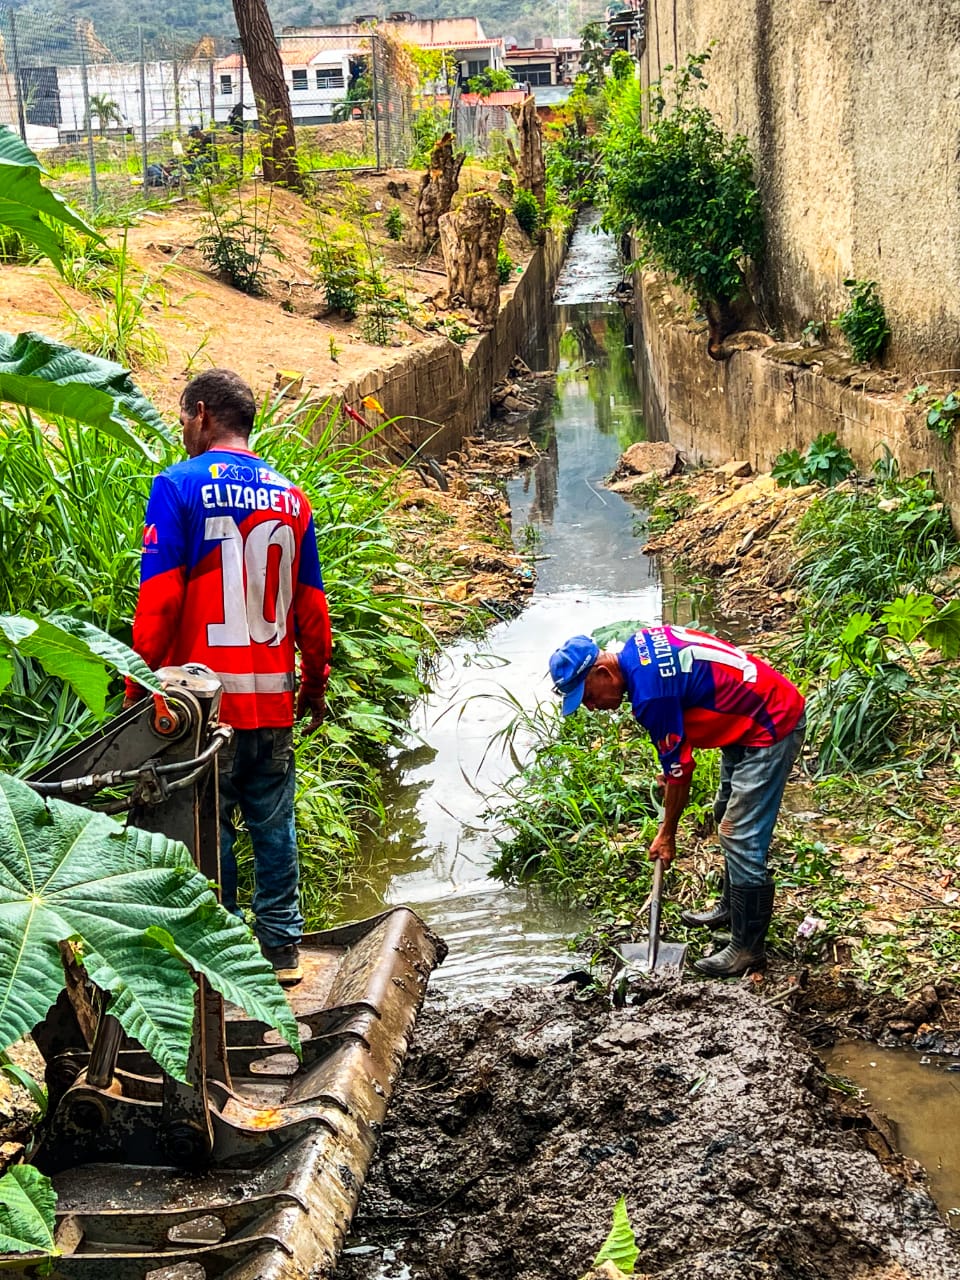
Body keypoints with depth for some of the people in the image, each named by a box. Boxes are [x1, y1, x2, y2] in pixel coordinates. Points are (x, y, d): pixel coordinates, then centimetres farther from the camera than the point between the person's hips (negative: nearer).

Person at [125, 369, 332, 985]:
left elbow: (158, 600, -13)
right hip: (274, 697, 5)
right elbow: (311, 605, 11)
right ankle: (282, 949, 18)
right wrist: (316, 683, 22)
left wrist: (139, 686, -5)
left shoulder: (180, 486, -8)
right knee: (274, 823, 13)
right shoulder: (290, 495, 7)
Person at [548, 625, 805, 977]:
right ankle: (731, 907, 40)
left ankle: (747, 948, 2)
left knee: (741, 840, -8)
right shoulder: (637, 645, 0)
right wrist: (672, 767, 16)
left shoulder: (650, 693, -27)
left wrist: (667, 834, -3)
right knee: (727, 817, 24)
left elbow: (679, 769, -16)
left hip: (771, 729, -11)